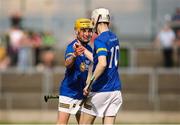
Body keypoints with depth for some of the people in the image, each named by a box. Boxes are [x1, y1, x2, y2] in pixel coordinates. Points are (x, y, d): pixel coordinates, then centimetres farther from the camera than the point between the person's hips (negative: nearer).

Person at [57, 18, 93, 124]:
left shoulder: (88, 49, 7)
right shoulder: (72, 46, -17)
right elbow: (67, 64, -37)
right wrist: (74, 55, -57)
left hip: (82, 93, 8)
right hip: (68, 91, -8)